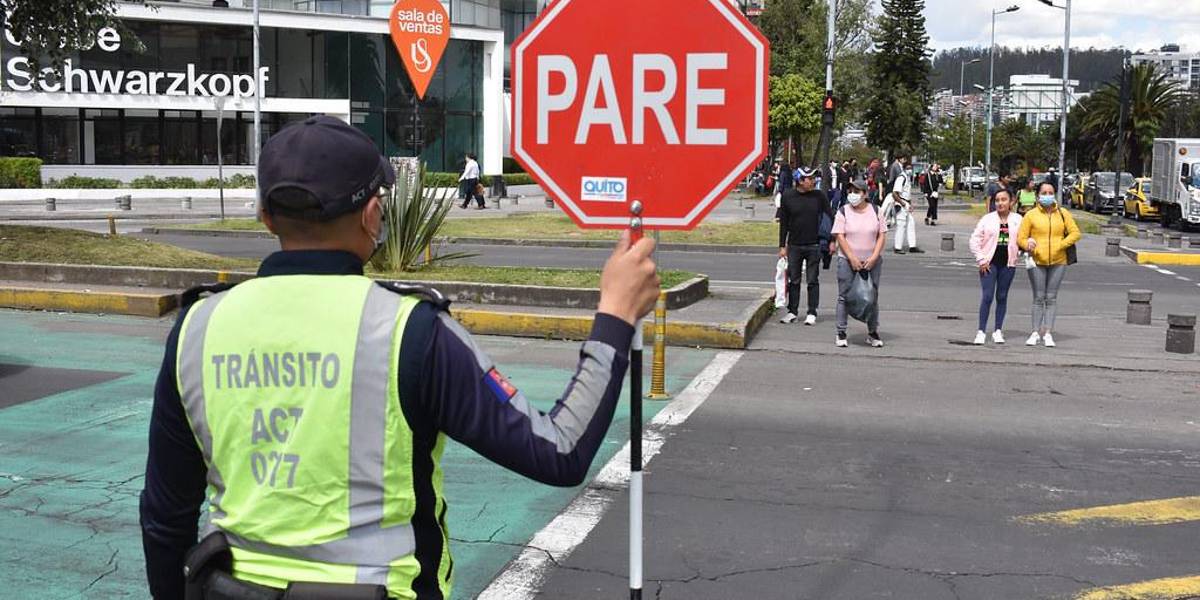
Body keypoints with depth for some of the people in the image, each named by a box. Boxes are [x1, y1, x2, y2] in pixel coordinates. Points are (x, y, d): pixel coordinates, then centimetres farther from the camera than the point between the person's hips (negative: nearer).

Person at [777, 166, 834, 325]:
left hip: (814, 245, -1)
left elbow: (830, 217, 1)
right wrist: (782, 246, 2)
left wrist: (832, 240, -4)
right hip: (794, 245, 1)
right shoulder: (787, 196, -3)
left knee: (813, 281, 4)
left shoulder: (819, 196, -4)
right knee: (793, 280, 8)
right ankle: (792, 312, 19)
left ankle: (812, 313, 12)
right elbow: (783, 223, 3)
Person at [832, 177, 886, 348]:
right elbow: (840, 236, -7)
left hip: (872, 261, 2)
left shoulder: (875, 211, 4)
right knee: (844, 296, 0)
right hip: (847, 260, -2)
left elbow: (882, 235, 3)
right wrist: (852, 258, -14)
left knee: (872, 296, 7)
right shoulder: (843, 212, -1)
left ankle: (873, 332, 17)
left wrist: (874, 257, -8)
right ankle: (841, 333, 7)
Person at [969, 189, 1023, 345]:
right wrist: (981, 259, -6)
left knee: (1002, 297, 8)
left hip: (1008, 263, 2)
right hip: (989, 262, -2)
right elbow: (974, 240, 0)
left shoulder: (1018, 220, 6)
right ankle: (981, 331, -2)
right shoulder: (988, 219, 2)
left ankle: (998, 331, 17)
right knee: (987, 296, -7)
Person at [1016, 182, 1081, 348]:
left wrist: (1061, 244, -8)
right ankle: (1036, 332, 9)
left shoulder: (1063, 214, 7)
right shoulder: (1031, 215, 2)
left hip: (1058, 261, 1)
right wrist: (1028, 245, -21)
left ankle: (1048, 333, 8)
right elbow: (1021, 238, 0)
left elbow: (1075, 233, 5)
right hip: (1037, 261, -1)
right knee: (1039, 298, 3)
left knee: (1051, 298, 4)